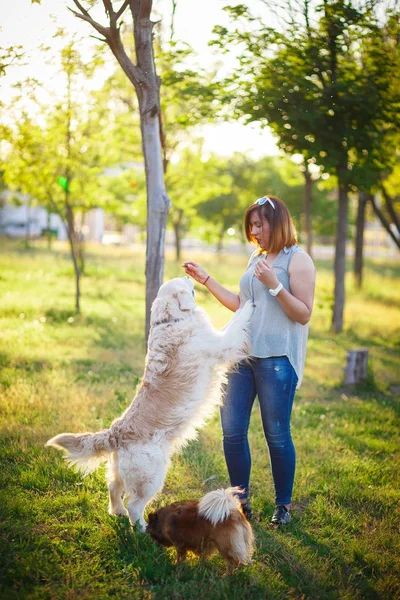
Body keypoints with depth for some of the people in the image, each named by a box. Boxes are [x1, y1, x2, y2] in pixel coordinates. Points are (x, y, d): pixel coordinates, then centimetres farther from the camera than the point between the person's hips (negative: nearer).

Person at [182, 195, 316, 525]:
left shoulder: (298, 260, -5)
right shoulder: (256, 260, 17)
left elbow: (303, 314, -10)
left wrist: (274, 286, -21)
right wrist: (206, 279, 19)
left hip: (276, 360, -7)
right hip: (242, 355, 7)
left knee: (277, 435, 0)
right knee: (232, 432, 5)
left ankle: (283, 505, 17)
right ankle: (241, 501, 20)